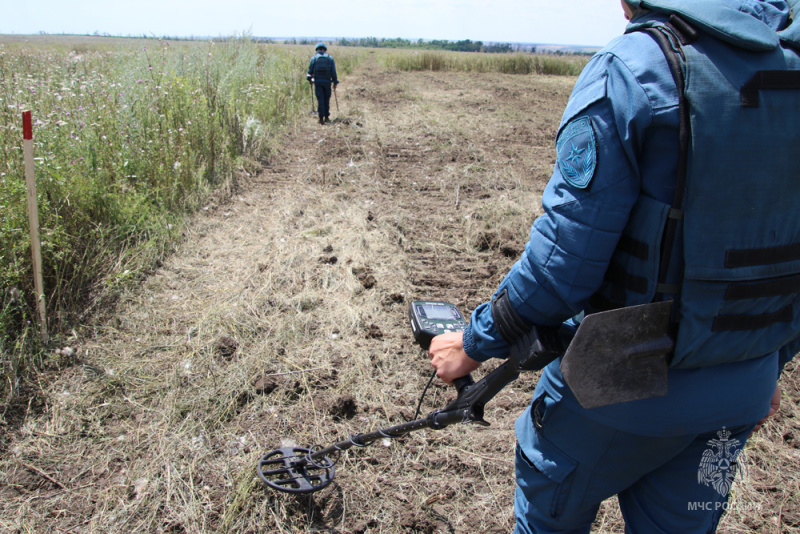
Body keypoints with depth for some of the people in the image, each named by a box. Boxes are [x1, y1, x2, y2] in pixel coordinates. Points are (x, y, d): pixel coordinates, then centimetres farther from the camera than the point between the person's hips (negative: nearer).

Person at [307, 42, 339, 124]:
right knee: (327, 99, 13)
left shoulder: (314, 58, 3)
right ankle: (326, 117, 17)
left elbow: (310, 70, 3)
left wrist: (309, 79, 20)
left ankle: (321, 118, -6)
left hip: (317, 81, -1)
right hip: (327, 81, 1)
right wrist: (335, 82, 6)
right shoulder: (330, 58, 5)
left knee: (320, 99, 0)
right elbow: (333, 72, 1)